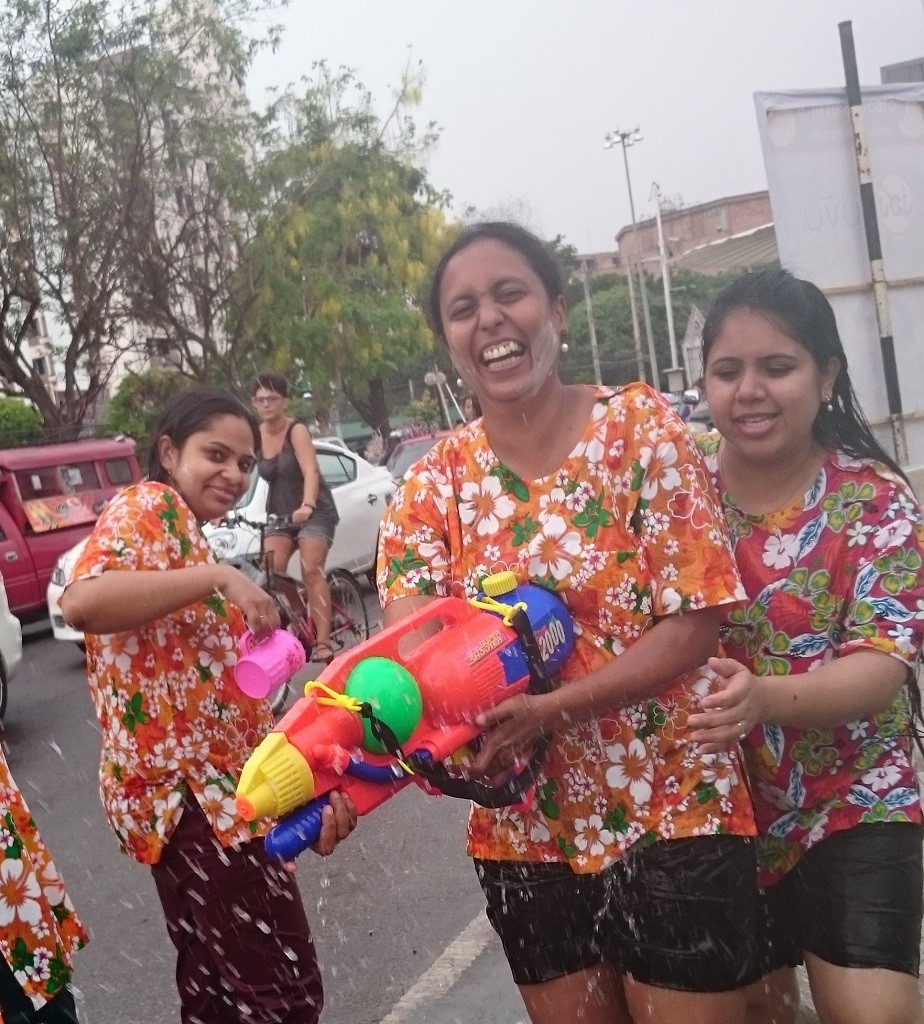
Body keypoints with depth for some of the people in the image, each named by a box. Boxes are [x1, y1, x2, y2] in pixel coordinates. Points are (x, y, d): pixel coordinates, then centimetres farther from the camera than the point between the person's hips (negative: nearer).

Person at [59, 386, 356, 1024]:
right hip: (186, 791, -10)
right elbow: (82, 602, -31)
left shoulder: (188, 535, 19)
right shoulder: (149, 506, -9)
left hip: (208, 789, 10)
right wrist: (218, 577, -28)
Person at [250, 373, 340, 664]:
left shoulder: (297, 431, -17)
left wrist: (306, 507, -48)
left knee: (311, 571, -18)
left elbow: (310, 472, -31)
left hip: (315, 512, -5)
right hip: (280, 513, 5)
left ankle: (322, 643, -19)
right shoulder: (254, 436, -2)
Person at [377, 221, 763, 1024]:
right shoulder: (434, 484, -2)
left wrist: (549, 711, -25)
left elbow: (696, 622, -14)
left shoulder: (640, 426, -10)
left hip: (672, 814, -3)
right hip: (524, 832, 4)